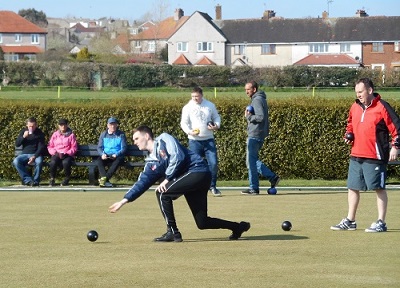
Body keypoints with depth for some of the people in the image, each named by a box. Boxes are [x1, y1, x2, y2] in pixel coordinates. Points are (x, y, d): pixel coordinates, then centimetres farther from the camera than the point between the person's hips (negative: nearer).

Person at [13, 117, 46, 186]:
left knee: (39, 161, -38)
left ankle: (35, 181, -20)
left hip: (36, 154, -2)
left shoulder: (40, 133, 1)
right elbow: (17, 144, 4)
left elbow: (41, 147, -5)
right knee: (16, 161, -30)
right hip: (25, 154, 2)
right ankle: (28, 180, -28)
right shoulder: (23, 131, 10)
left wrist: (34, 156, -21)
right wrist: (23, 136, -14)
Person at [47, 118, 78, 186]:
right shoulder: (55, 134, 13)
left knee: (66, 162, -37)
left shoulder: (71, 135, 6)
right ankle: (52, 179, -12)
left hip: (67, 155, -2)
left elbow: (74, 148, 2)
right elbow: (50, 147, 11)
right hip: (56, 155, 2)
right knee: (53, 162, -34)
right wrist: (55, 153, -8)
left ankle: (66, 179, -11)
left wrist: (66, 154, -12)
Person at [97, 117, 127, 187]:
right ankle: (105, 180, -47)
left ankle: (104, 179, -45)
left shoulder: (121, 135, 6)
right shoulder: (103, 134, 13)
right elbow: (99, 147, 8)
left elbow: (123, 148, 0)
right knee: (99, 160, -31)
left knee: (119, 160, -37)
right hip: (105, 157, 2)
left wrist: (116, 155, -20)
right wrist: (102, 154, -15)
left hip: (117, 157, -2)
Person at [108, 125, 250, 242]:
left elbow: (177, 157, -15)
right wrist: (124, 200, 11)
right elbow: (142, 183, 17)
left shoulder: (164, 139, -2)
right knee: (202, 223, 5)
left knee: (162, 193, -17)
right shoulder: (151, 162, 19)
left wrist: (167, 179, -14)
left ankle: (173, 232, -9)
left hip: (198, 170, -9)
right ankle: (237, 227, 24)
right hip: (189, 179, 9)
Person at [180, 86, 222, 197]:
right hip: (194, 141, -2)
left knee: (213, 163, -6)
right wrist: (190, 131, -23)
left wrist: (217, 126, -4)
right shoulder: (187, 108, 0)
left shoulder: (210, 105, 8)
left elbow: (216, 117, 18)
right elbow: (184, 123, -4)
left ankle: (212, 186, 8)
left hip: (209, 140, 2)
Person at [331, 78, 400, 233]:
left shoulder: (382, 107, -9)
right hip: (356, 156, 7)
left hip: (375, 157, -7)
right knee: (352, 188, 12)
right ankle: (350, 221, 22)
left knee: (379, 188, -1)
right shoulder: (355, 107, 12)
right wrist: (348, 135, 8)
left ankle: (381, 223, 4)